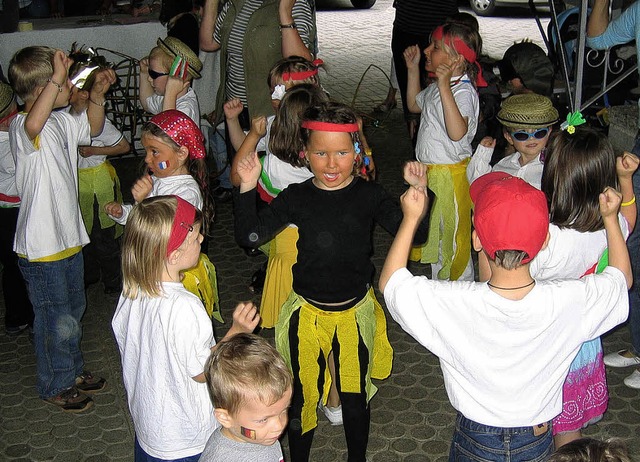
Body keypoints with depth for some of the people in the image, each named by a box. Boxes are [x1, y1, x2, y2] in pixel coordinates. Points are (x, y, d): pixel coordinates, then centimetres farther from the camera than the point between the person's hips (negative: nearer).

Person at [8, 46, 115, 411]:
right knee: (56, 319, 6)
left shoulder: (61, 121, 6)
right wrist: (57, 78, -46)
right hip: (42, 246, -9)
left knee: (74, 310, 24)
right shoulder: (22, 127, -22)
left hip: (69, 236, 9)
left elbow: (92, 128, 25)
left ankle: (74, 369, 43)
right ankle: (55, 385, 26)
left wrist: (97, 94, 9)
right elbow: (33, 125, -47)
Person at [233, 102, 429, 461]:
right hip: (307, 313, 0)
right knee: (303, 395, 16)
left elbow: (415, 234, -14)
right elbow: (250, 236, -10)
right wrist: (248, 188, -22)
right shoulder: (297, 198, -8)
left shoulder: (369, 195, -9)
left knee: (355, 396, 17)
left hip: (356, 311, 0)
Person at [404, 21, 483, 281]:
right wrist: (413, 68, 16)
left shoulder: (463, 91, -24)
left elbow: (457, 132, -41)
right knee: (432, 230, 23)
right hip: (429, 171, 10)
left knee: (451, 233, 5)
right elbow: (414, 104, 26)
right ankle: (439, 281, 40)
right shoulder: (438, 86, 6)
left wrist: (444, 86, -43)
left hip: (450, 174, -10)